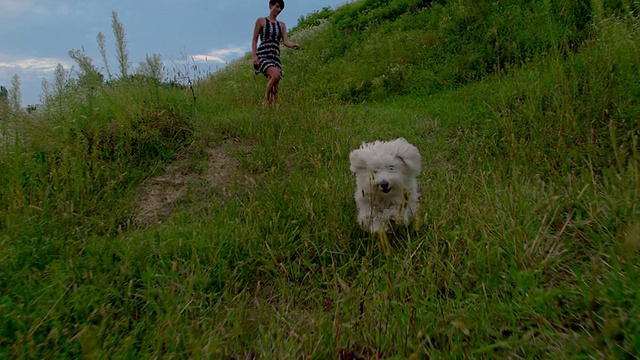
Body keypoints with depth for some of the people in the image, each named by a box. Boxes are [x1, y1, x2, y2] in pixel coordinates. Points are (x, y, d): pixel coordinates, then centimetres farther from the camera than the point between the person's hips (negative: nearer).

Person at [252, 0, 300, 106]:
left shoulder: (282, 25, 20)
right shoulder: (261, 21, 10)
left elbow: (285, 41, 6)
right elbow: (254, 40, 6)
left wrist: (293, 45, -17)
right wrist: (254, 56, -8)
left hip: (276, 57, 5)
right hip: (263, 55, -5)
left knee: (275, 88, -4)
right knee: (276, 75, -32)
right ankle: (267, 100, -16)